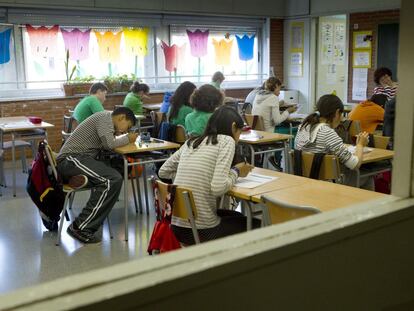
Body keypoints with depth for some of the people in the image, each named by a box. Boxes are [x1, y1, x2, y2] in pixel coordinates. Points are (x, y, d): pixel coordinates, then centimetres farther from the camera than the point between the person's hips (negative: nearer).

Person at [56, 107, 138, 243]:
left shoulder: (106, 120, 23)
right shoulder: (105, 116, -5)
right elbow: (109, 144, -17)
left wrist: (122, 136, 9)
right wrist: (127, 139, -2)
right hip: (71, 159, -9)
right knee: (113, 180, -24)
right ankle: (80, 227, -23)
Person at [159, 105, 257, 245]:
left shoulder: (191, 142, 12)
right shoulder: (226, 141, -7)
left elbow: (163, 172, 19)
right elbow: (218, 188, -19)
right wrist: (236, 171, -1)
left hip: (176, 226, 7)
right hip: (200, 231, -7)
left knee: (238, 217, 32)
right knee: (256, 225, 21)